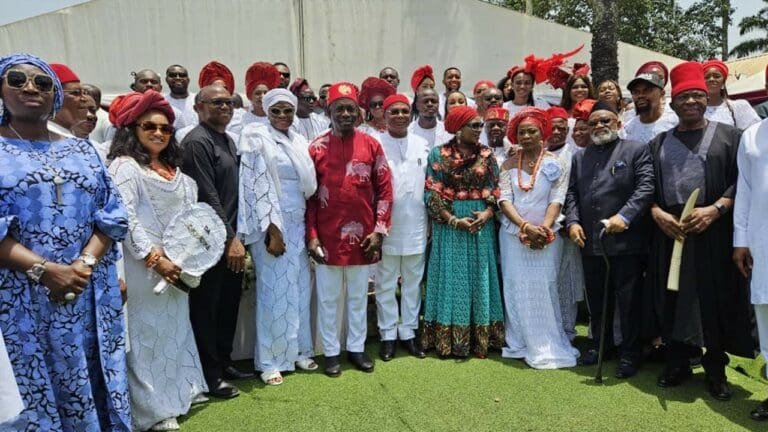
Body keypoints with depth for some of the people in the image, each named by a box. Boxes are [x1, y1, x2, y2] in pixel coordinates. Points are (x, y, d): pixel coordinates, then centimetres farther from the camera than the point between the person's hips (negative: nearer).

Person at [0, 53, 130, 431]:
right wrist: (43, 269, -19)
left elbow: (111, 214, 5)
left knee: (88, 388, 11)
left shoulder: (81, 151, 11)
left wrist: (85, 263, -11)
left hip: (87, 296, 3)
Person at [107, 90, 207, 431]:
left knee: (174, 328, 16)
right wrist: (155, 258, -20)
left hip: (175, 264, 8)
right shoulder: (125, 166, -10)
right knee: (148, 333, 1)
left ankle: (177, 393, 30)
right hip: (144, 265, -8)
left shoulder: (172, 168, 14)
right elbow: (126, 219, -18)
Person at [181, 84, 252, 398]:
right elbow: (207, 197, -18)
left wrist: (236, 236, 13)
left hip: (230, 240, 9)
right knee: (206, 309, 4)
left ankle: (223, 363, 32)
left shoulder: (228, 140, 15)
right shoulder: (197, 142, -12)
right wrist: (230, 238, -17)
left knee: (229, 304, 17)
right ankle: (210, 376, 16)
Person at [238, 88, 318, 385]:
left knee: (300, 288, 11)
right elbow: (258, 187, -13)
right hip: (272, 224, -6)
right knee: (274, 291, -1)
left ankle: (298, 351, 25)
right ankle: (270, 361, 11)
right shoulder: (257, 139, -7)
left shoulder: (299, 142, 11)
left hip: (298, 223, 6)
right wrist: (272, 231, -18)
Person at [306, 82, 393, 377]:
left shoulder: (372, 145, 1)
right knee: (328, 297, 9)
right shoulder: (316, 148, -2)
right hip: (327, 237, -1)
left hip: (362, 237, 1)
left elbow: (384, 189, 2)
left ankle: (356, 348, 29)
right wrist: (311, 236, -7)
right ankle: (331, 352, 24)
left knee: (358, 296, 14)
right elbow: (308, 195, -1)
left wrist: (378, 230, -4)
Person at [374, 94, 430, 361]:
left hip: (416, 226, 4)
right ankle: (388, 335, 20)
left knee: (413, 282, 12)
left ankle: (408, 332, 25)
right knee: (386, 284, 7)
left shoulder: (422, 145, 8)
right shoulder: (376, 145, -5)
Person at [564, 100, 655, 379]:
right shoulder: (580, 157, 17)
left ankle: (630, 353, 16)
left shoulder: (636, 151, 2)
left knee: (628, 300, 3)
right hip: (590, 243, 5)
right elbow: (571, 193, 12)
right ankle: (599, 343, 31)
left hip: (626, 241, -4)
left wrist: (624, 216, -21)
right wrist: (572, 222, -3)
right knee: (596, 298, 15)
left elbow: (645, 188, -9)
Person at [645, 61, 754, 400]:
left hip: (715, 233, -2)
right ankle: (678, 364, 18)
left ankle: (715, 370, 15)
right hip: (670, 231, 2)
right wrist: (657, 213, -10)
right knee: (674, 300, 6)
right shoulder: (659, 143, 13)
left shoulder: (729, 136, 6)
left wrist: (715, 209, -17)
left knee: (715, 301, 2)